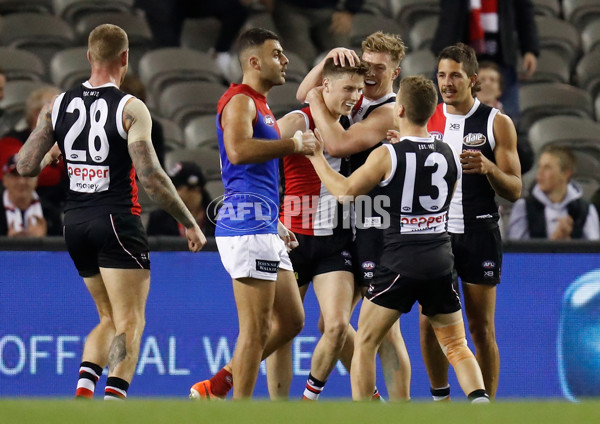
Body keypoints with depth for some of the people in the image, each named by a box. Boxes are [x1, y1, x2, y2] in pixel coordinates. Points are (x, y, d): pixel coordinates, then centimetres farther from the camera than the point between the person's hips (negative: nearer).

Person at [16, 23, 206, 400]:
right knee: (130, 324, -3)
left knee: (109, 319, 19)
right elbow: (150, 176, -16)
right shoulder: (130, 109, -10)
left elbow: (25, 167, 4)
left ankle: (83, 388, -3)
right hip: (117, 221, -6)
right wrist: (190, 224, -8)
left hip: (75, 224, 6)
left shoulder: (57, 106, 5)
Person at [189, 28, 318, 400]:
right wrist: (293, 144, -19)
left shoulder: (261, 106, 23)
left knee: (291, 320, 13)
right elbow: (238, 150, -28)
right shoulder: (240, 101, -8)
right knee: (256, 329, -8)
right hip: (247, 229, -10)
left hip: (264, 231, 10)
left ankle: (216, 387, 16)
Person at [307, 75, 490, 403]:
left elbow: (345, 191, -5)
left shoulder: (387, 155, -11)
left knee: (365, 342, 7)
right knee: (456, 346, 12)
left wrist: (316, 158, 9)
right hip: (440, 258, 5)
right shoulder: (449, 155, 5)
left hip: (400, 262, -5)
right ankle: (480, 400, -10)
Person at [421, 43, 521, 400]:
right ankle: (440, 399, 16)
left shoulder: (497, 123, -2)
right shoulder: (426, 119, 7)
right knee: (430, 322, 2)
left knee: (482, 327, -1)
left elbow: (515, 191, -3)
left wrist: (488, 168, -23)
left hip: (479, 233, -3)